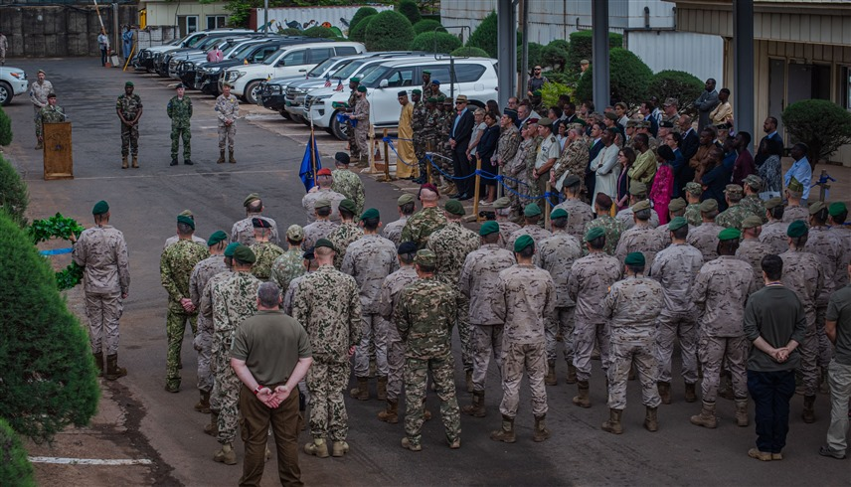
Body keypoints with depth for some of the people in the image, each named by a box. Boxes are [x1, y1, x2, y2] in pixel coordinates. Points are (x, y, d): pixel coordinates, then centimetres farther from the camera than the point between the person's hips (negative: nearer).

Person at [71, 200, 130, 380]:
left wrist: (75, 243, 18)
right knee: (111, 324, 5)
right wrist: (125, 287, 1)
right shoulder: (117, 235, -13)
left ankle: (98, 365, 19)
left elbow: (79, 261, 2)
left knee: (94, 323, 12)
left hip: (91, 287, 2)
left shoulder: (85, 236, -8)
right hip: (111, 288, -2)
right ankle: (112, 368, 8)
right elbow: (124, 264, -10)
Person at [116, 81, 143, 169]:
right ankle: (124, 162, 4)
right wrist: (125, 122, -15)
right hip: (124, 123, -1)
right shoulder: (120, 99, 0)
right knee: (125, 142, -1)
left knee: (134, 142, 1)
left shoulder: (137, 98, 2)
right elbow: (118, 111, -5)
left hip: (134, 123, 1)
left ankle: (135, 161, 5)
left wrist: (133, 121, -13)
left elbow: (140, 111, -2)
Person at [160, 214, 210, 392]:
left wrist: (181, 299, -9)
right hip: (198, 304, -1)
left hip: (176, 305, 1)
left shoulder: (168, 252, -6)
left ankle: (172, 382, 11)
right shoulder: (202, 250, -8)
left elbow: (165, 279, -10)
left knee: (174, 343, 9)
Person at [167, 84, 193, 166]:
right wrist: (174, 118, 10)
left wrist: (186, 119, 11)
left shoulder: (188, 100, 2)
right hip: (175, 125, 0)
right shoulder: (173, 100, 0)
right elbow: (169, 110, 10)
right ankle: (174, 159, 6)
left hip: (186, 124, 0)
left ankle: (187, 158, 6)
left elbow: (190, 111, 13)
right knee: (174, 141, 1)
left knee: (187, 141, 0)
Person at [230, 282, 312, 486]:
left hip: (254, 393, -2)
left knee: (255, 441, 9)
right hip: (287, 393, 2)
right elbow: (306, 360, -4)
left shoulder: (247, 327, -12)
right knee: (288, 440, 13)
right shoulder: (295, 326, -4)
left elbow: (237, 364, -14)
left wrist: (257, 389, -13)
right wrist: (288, 387, -9)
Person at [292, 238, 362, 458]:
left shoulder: (306, 282, -9)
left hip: (315, 347, -2)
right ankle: (339, 441, 12)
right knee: (336, 392, 10)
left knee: (318, 393, 4)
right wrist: (353, 342, 13)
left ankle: (320, 442, 8)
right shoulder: (348, 281, -2)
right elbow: (356, 315, 3)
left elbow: (298, 318, -9)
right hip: (340, 348, 2)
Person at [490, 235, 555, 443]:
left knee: (511, 382, 6)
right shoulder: (545, 277, -5)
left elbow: (499, 308, -6)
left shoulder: (506, 276, -13)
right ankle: (540, 429, 19)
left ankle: (508, 429, 14)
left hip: (514, 338, -2)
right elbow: (550, 309, 4)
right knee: (537, 381, 12)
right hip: (537, 337, 2)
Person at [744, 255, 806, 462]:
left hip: (761, 365, -3)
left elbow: (751, 331, -16)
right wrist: (788, 349, -6)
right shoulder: (792, 298, -3)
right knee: (782, 406, 10)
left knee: (764, 407, 6)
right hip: (787, 366, 3)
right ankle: (778, 448, 17)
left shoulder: (756, 299, -14)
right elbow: (801, 327, -1)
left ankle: (764, 449, 12)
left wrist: (772, 351, -12)